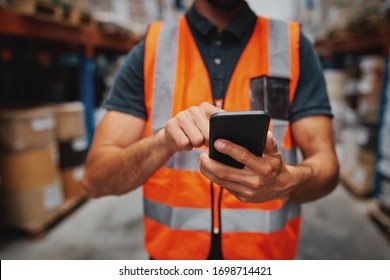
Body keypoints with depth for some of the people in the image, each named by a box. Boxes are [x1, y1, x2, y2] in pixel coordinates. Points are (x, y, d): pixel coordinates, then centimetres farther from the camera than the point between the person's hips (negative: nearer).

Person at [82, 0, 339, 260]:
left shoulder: (293, 46, -7)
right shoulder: (150, 50, -8)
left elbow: (326, 167, -9)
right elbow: (96, 178, -12)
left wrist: (286, 182, -31)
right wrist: (163, 141, -31)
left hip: (268, 253, 1)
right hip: (171, 251, 0)